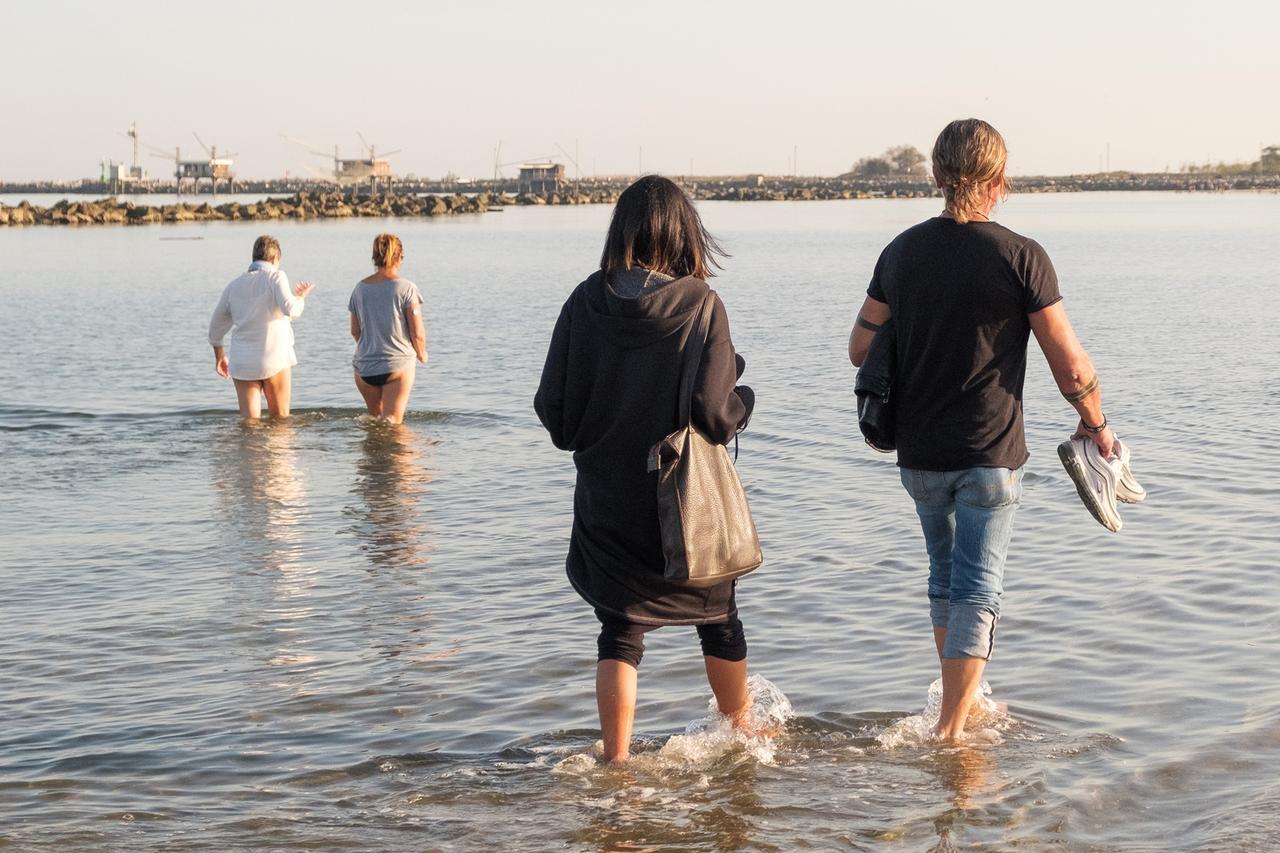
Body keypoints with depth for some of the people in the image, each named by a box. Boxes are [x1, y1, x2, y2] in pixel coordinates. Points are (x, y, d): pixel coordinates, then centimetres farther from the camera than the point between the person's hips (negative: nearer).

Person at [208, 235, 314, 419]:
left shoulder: (234, 286, 11)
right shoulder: (275, 276, -4)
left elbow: (216, 328, 21)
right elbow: (291, 310, -20)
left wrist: (219, 355, 36)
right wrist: (300, 296, 2)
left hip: (242, 362, 4)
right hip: (274, 359, -4)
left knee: (250, 422, 1)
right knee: (281, 419, 10)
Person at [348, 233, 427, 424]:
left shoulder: (360, 289, 3)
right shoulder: (406, 288, -10)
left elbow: (355, 331, 13)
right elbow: (417, 333, -10)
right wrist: (421, 353, 11)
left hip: (364, 367, 4)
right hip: (398, 365, -4)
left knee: (376, 418, 23)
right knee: (392, 422, -6)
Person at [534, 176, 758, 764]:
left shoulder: (585, 303, -7)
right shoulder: (699, 305, -14)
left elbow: (552, 408, -4)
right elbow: (715, 415, -18)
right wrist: (743, 402, 4)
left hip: (607, 500, 1)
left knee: (620, 631, 11)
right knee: (718, 617, 20)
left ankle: (616, 759, 7)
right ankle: (739, 734, 36)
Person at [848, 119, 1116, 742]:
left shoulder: (902, 251, 2)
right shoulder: (1021, 257, -12)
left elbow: (860, 349, 8)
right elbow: (1071, 365, -10)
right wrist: (1095, 423, 8)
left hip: (920, 454, 4)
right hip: (992, 455, -4)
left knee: (946, 578, 21)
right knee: (977, 590, 1)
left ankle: (959, 704, 31)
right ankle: (951, 731, -2)